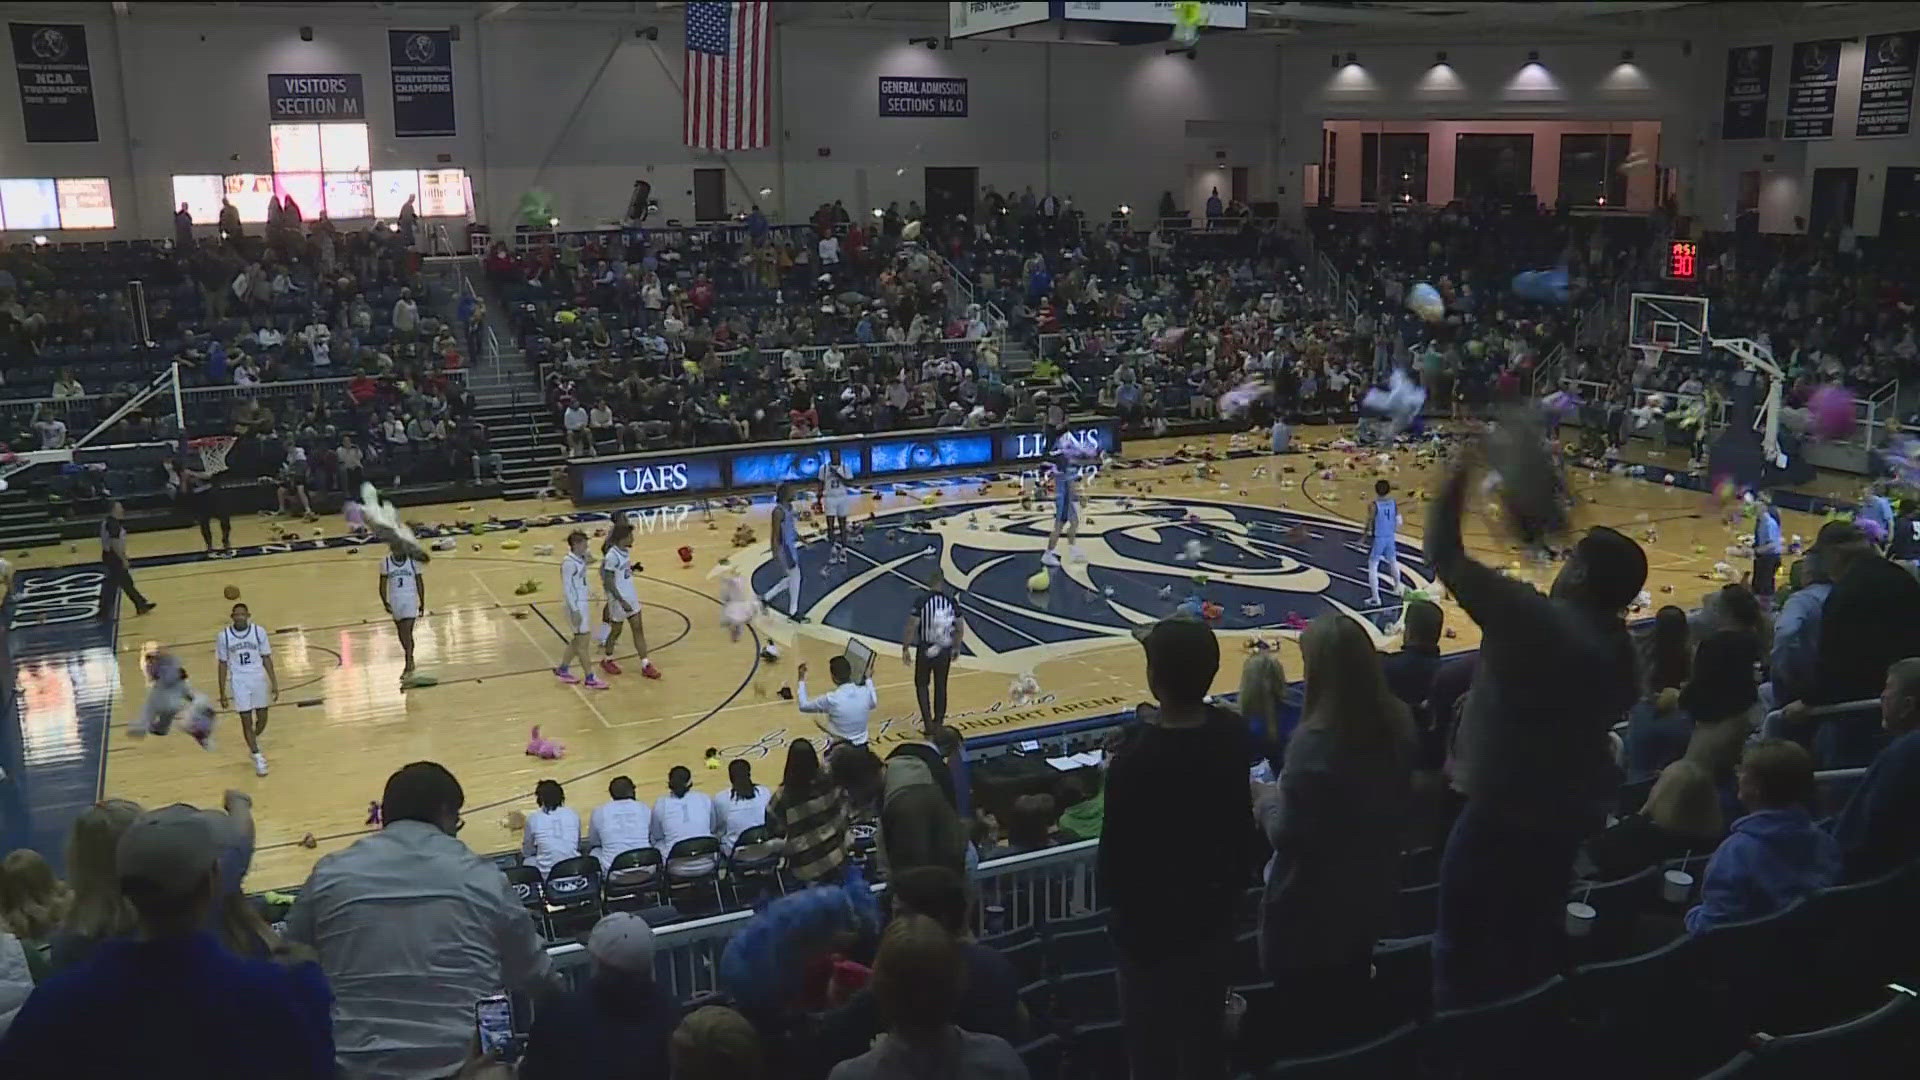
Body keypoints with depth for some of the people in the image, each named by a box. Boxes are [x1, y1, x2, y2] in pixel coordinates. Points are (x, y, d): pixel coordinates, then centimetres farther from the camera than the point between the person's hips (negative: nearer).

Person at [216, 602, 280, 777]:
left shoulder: (259, 631, -6)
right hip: (239, 682, -1)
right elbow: (223, 664, 1)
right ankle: (257, 758, 9)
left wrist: (274, 683, -1)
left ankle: (254, 742, 40)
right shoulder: (224, 636, -6)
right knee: (246, 720, -1)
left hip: (258, 679, 1)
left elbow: (266, 658, 1)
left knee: (262, 718, 9)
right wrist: (222, 692, 1)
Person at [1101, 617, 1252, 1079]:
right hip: (1213, 911, 6)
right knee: (1204, 1032, 22)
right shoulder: (1229, 733, -11)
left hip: (1153, 924, -5)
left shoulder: (1136, 760, -29)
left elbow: (1117, 852, -18)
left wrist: (1112, 896, -2)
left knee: (1152, 1041, 13)